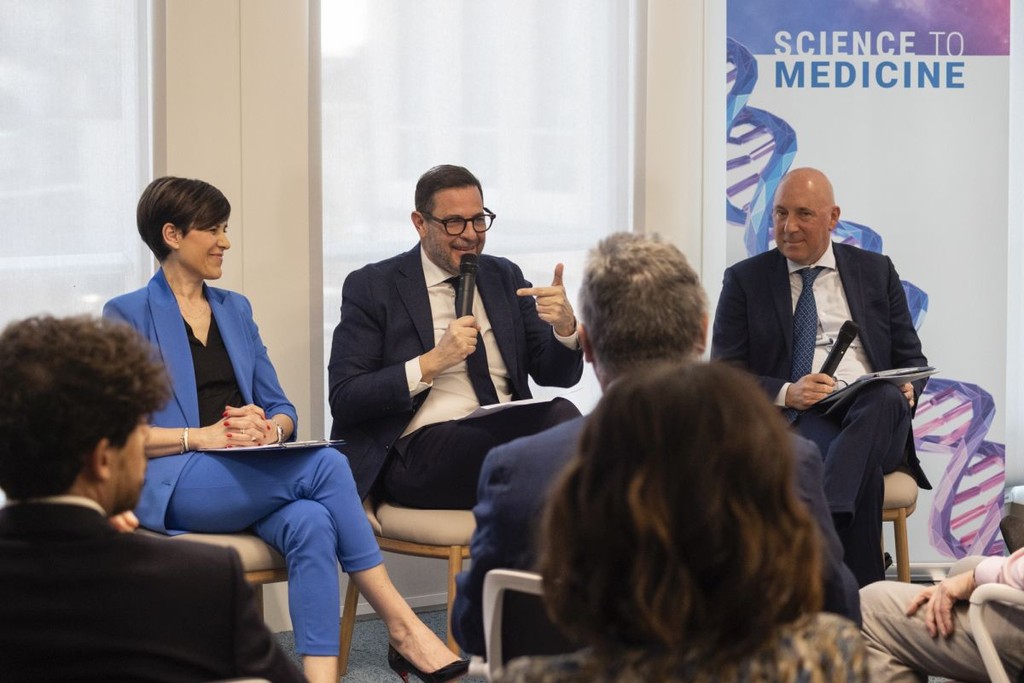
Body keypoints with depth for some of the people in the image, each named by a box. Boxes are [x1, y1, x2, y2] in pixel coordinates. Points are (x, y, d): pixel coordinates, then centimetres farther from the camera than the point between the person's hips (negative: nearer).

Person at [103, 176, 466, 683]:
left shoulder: (235, 310, 20)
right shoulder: (127, 317, 2)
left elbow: (283, 410, 17)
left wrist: (267, 429, -8)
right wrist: (201, 436, -17)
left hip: (248, 480, 5)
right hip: (172, 486, -5)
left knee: (311, 524, -32)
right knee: (326, 466, -29)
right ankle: (402, 628, -26)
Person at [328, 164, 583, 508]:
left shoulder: (505, 277, 16)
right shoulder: (371, 286, 3)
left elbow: (558, 374, 13)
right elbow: (343, 400, -4)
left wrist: (565, 326, -9)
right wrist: (432, 362, -15)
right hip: (418, 451, -5)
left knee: (559, 412, -32)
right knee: (559, 417, -31)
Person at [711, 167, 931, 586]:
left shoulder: (876, 272, 19)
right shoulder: (745, 280, 13)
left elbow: (911, 360, 20)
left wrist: (906, 391, -6)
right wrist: (785, 394, -15)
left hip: (873, 420, 2)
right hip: (793, 423, -2)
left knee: (887, 398, -37)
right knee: (865, 473, -37)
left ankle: (824, 517, -50)